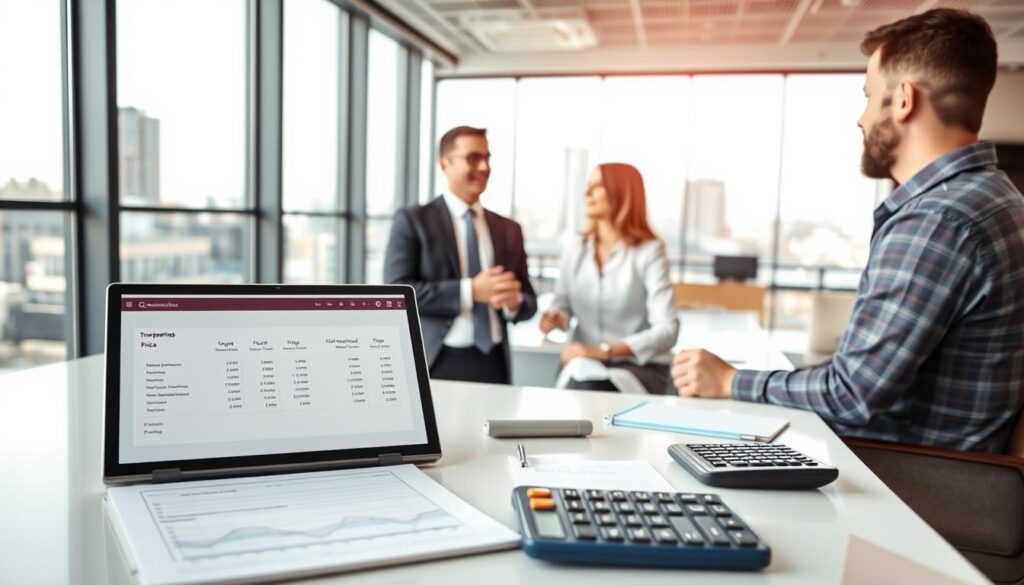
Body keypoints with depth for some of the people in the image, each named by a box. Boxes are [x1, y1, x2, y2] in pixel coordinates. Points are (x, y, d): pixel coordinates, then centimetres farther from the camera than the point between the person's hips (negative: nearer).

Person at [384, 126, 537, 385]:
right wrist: (469, 291, -19)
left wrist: (513, 301, -11)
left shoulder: (508, 229, 12)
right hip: (437, 364, -4)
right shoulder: (412, 220, -1)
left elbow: (528, 302, 13)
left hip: (494, 365, 4)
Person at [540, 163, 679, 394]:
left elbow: (667, 330, -17)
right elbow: (563, 302, 16)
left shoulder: (649, 251, -9)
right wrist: (555, 316, -9)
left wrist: (604, 350, -27)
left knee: (586, 390, -33)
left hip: (642, 368, -3)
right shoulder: (576, 248, 6)